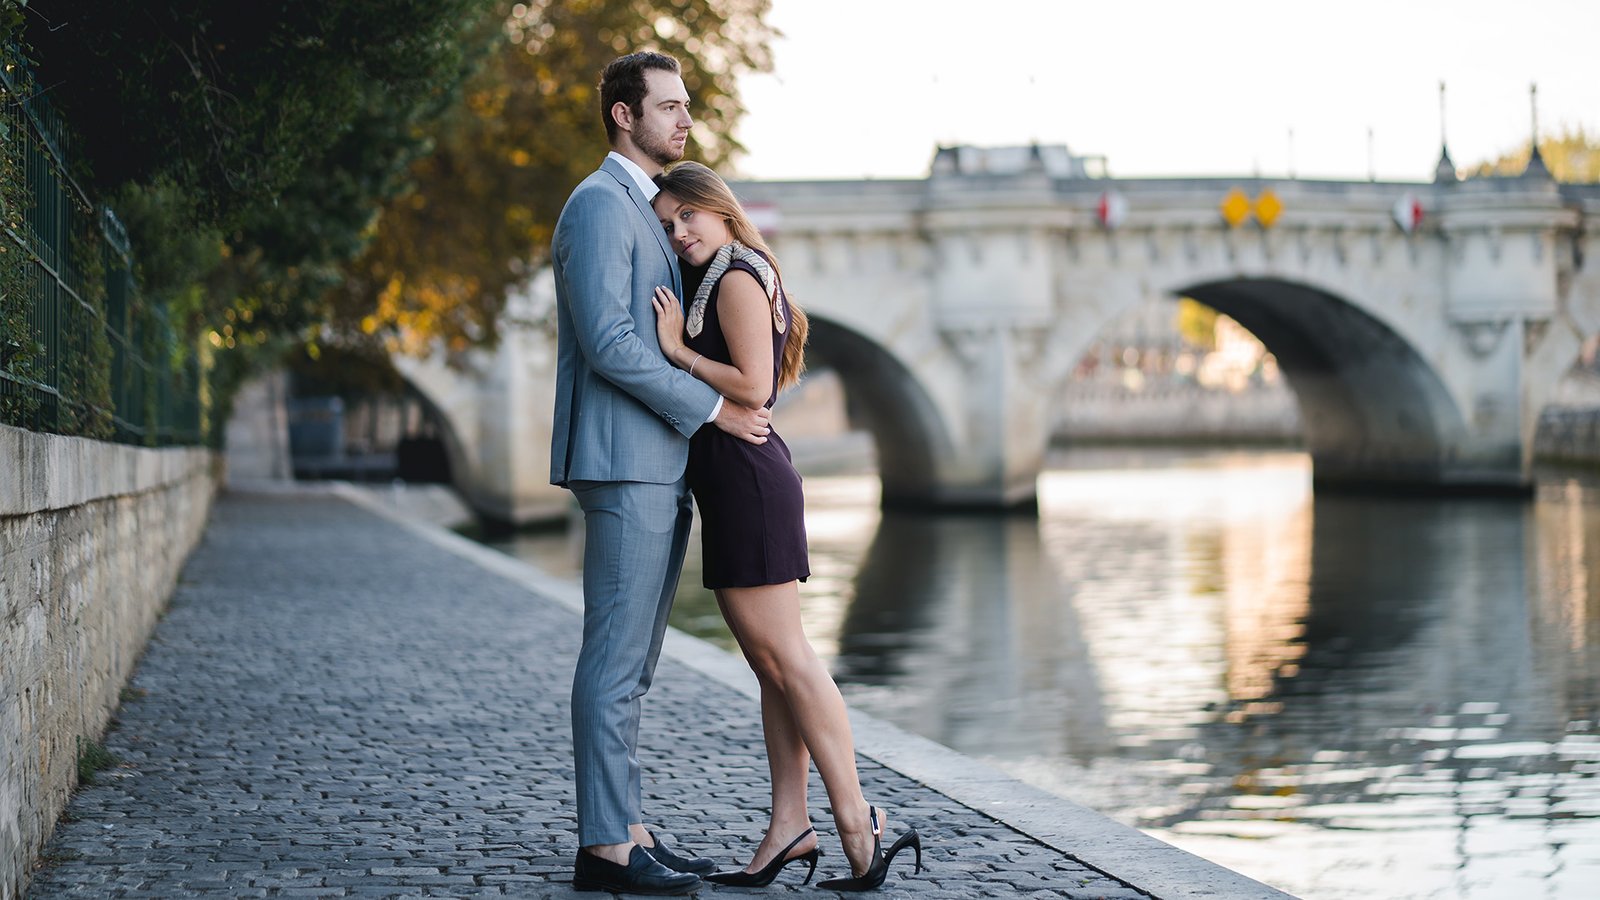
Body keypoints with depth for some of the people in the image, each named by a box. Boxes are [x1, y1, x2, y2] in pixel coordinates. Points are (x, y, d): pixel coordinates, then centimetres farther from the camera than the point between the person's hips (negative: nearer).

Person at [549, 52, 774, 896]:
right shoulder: (599, 203, -10)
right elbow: (608, 343, -19)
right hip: (623, 464, -10)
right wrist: (714, 407, -15)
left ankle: (627, 831, 15)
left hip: (658, 470, 10)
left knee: (629, 662, 11)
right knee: (614, 659, -8)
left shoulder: (645, 210, 23)